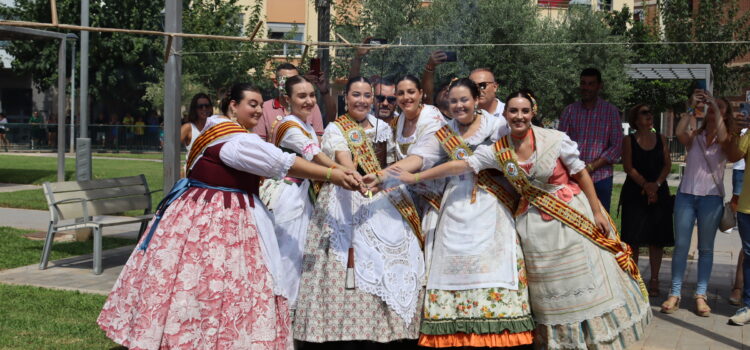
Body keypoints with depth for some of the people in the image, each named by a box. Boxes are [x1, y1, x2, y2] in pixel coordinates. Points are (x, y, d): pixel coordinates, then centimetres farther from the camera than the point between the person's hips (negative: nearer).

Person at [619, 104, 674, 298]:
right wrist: (645, 185, -16)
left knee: (657, 239, 2)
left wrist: (656, 184, -12)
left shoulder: (661, 139, 10)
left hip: (659, 193, 2)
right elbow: (628, 167, -6)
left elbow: (667, 164, 4)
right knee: (634, 238, -2)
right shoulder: (629, 140, 2)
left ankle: (654, 280, 9)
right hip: (634, 193, -2)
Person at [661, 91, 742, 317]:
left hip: (711, 197, -1)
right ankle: (675, 293, 5)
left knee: (706, 248, 5)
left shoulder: (727, 141, 3)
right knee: (681, 245, 1)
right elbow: (679, 133, -15)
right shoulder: (694, 136, 6)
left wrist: (716, 107, -18)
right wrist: (692, 109, -13)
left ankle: (701, 295, 10)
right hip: (686, 195, 1)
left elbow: (722, 137, -20)